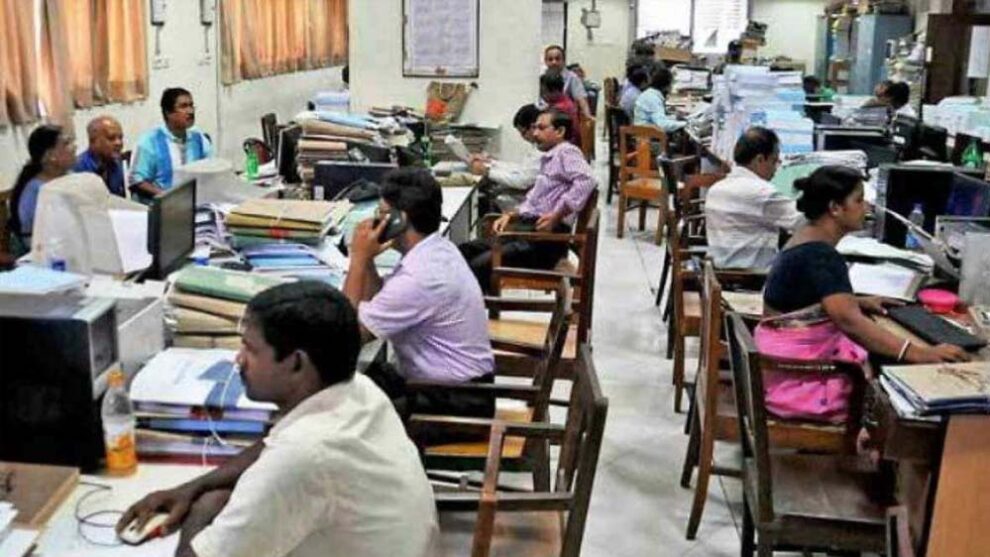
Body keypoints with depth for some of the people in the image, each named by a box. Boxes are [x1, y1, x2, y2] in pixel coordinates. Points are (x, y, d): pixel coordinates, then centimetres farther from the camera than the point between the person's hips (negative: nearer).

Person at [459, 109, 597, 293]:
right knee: (464, 252, -3)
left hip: (546, 234, -10)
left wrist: (556, 216, -22)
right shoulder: (548, 158, 25)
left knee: (479, 265, -24)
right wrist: (511, 215, 10)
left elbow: (586, 181, -22)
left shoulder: (567, 152, -3)